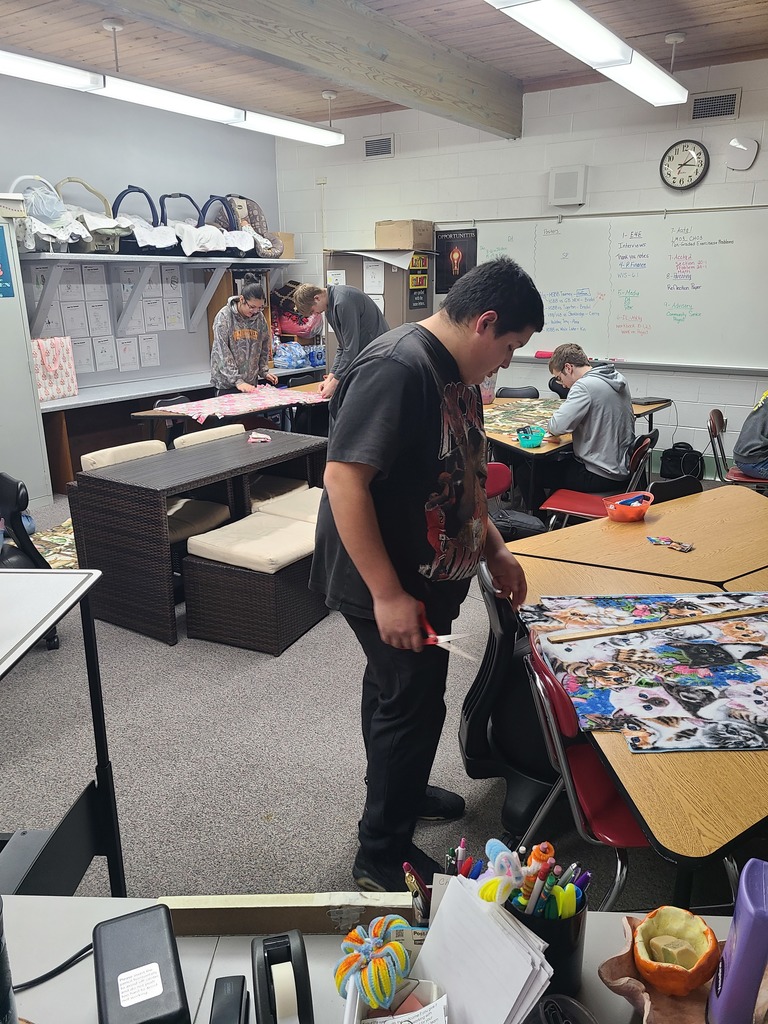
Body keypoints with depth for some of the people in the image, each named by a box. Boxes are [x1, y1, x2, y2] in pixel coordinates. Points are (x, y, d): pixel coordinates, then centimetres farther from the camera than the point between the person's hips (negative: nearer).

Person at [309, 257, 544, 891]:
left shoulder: (457, 373, 8)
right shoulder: (395, 369, -24)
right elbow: (345, 480, -29)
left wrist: (494, 550, 16)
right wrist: (387, 595, -28)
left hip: (431, 575, 9)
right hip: (390, 585, -9)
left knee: (399, 690, 24)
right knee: (412, 706, 3)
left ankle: (401, 790, 48)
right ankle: (382, 857, 24)